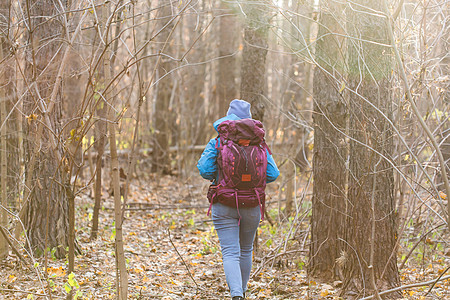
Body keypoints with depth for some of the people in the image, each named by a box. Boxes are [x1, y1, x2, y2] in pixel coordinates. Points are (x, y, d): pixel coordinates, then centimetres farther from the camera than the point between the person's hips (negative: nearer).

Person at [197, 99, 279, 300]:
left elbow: (205, 170, -14)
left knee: (230, 253, -4)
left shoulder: (217, 143, -6)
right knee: (246, 249, 23)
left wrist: (216, 177, 8)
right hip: (252, 206, 2)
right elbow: (272, 174, -7)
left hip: (224, 206, -2)